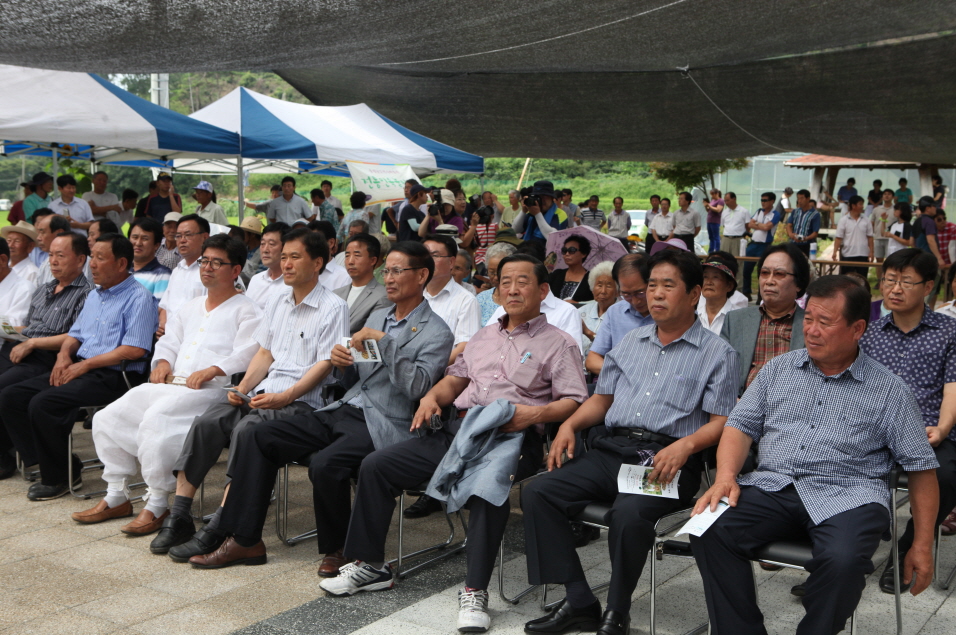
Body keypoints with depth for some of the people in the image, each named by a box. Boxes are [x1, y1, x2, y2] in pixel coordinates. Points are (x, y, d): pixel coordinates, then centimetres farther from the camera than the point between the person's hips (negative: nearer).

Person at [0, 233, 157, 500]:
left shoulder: (138, 297, -8)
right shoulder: (94, 295, 21)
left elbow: (135, 350, -18)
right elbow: (75, 334, 26)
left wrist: (85, 365, -15)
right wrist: (64, 354, 2)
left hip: (112, 376, -9)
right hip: (79, 368, 9)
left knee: (43, 404, -26)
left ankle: (59, 477, -7)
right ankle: (49, 466, 0)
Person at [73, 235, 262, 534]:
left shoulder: (246, 311, 3)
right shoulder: (191, 307, 29)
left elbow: (247, 354, -11)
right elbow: (169, 342, 31)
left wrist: (212, 370, -24)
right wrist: (162, 362, 8)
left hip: (212, 390, -8)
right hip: (169, 385, 8)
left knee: (155, 418, -33)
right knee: (106, 418, -3)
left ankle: (157, 505, -22)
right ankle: (117, 496, 7)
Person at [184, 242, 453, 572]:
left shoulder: (436, 333, -2)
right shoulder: (376, 317, 21)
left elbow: (417, 386, -17)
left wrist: (384, 341, -18)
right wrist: (342, 361, 0)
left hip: (382, 425, -8)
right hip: (342, 411, 8)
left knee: (325, 463, -35)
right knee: (255, 436, -5)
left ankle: (337, 549, -8)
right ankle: (245, 540, -2)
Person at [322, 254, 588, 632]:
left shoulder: (559, 343, 7)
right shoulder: (484, 336, 27)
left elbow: (575, 401, -2)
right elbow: (456, 378, 29)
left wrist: (536, 413, -19)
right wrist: (433, 396, 8)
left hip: (509, 436, -6)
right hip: (457, 428, 6)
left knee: (488, 487, -39)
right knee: (375, 466, -6)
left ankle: (475, 591, -28)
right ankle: (369, 565, 5)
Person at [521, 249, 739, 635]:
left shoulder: (717, 353, 6)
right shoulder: (631, 341, 23)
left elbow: (720, 422, -2)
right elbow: (602, 399, 25)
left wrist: (685, 445, -20)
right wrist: (571, 424, 5)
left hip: (665, 459, -6)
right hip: (611, 449, 6)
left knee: (628, 512, -36)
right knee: (537, 493, -15)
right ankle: (579, 602, -12)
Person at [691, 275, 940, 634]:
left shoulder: (889, 391, 7)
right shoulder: (779, 369, 16)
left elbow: (921, 468, 8)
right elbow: (742, 425, 13)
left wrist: (922, 544, 3)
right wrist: (726, 477, -6)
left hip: (846, 496, -2)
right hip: (773, 485, 3)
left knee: (843, 560, -35)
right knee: (710, 531, -25)